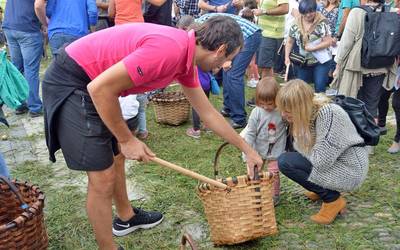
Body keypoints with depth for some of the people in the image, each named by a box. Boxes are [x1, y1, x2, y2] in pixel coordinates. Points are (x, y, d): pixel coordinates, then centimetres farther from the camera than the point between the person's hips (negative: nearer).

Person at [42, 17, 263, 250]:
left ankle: (126, 217, 46)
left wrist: (248, 149, 22)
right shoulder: (169, 49, -27)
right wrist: (127, 140, -15)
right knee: (103, 176, -4)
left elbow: (209, 113, 15)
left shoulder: (186, 58, 4)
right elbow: (100, 89, -27)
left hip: (91, 83, 10)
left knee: (114, 156, 24)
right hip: (70, 83, -10)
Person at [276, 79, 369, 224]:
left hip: (350, 169, -9)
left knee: (286, 162, -17)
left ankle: (333, 199, -4)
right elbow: (298, 147, 0)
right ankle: (323, 188, 17)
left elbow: (321, 161, -27)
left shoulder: (329, 114, -28)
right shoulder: (307, 112, -5)